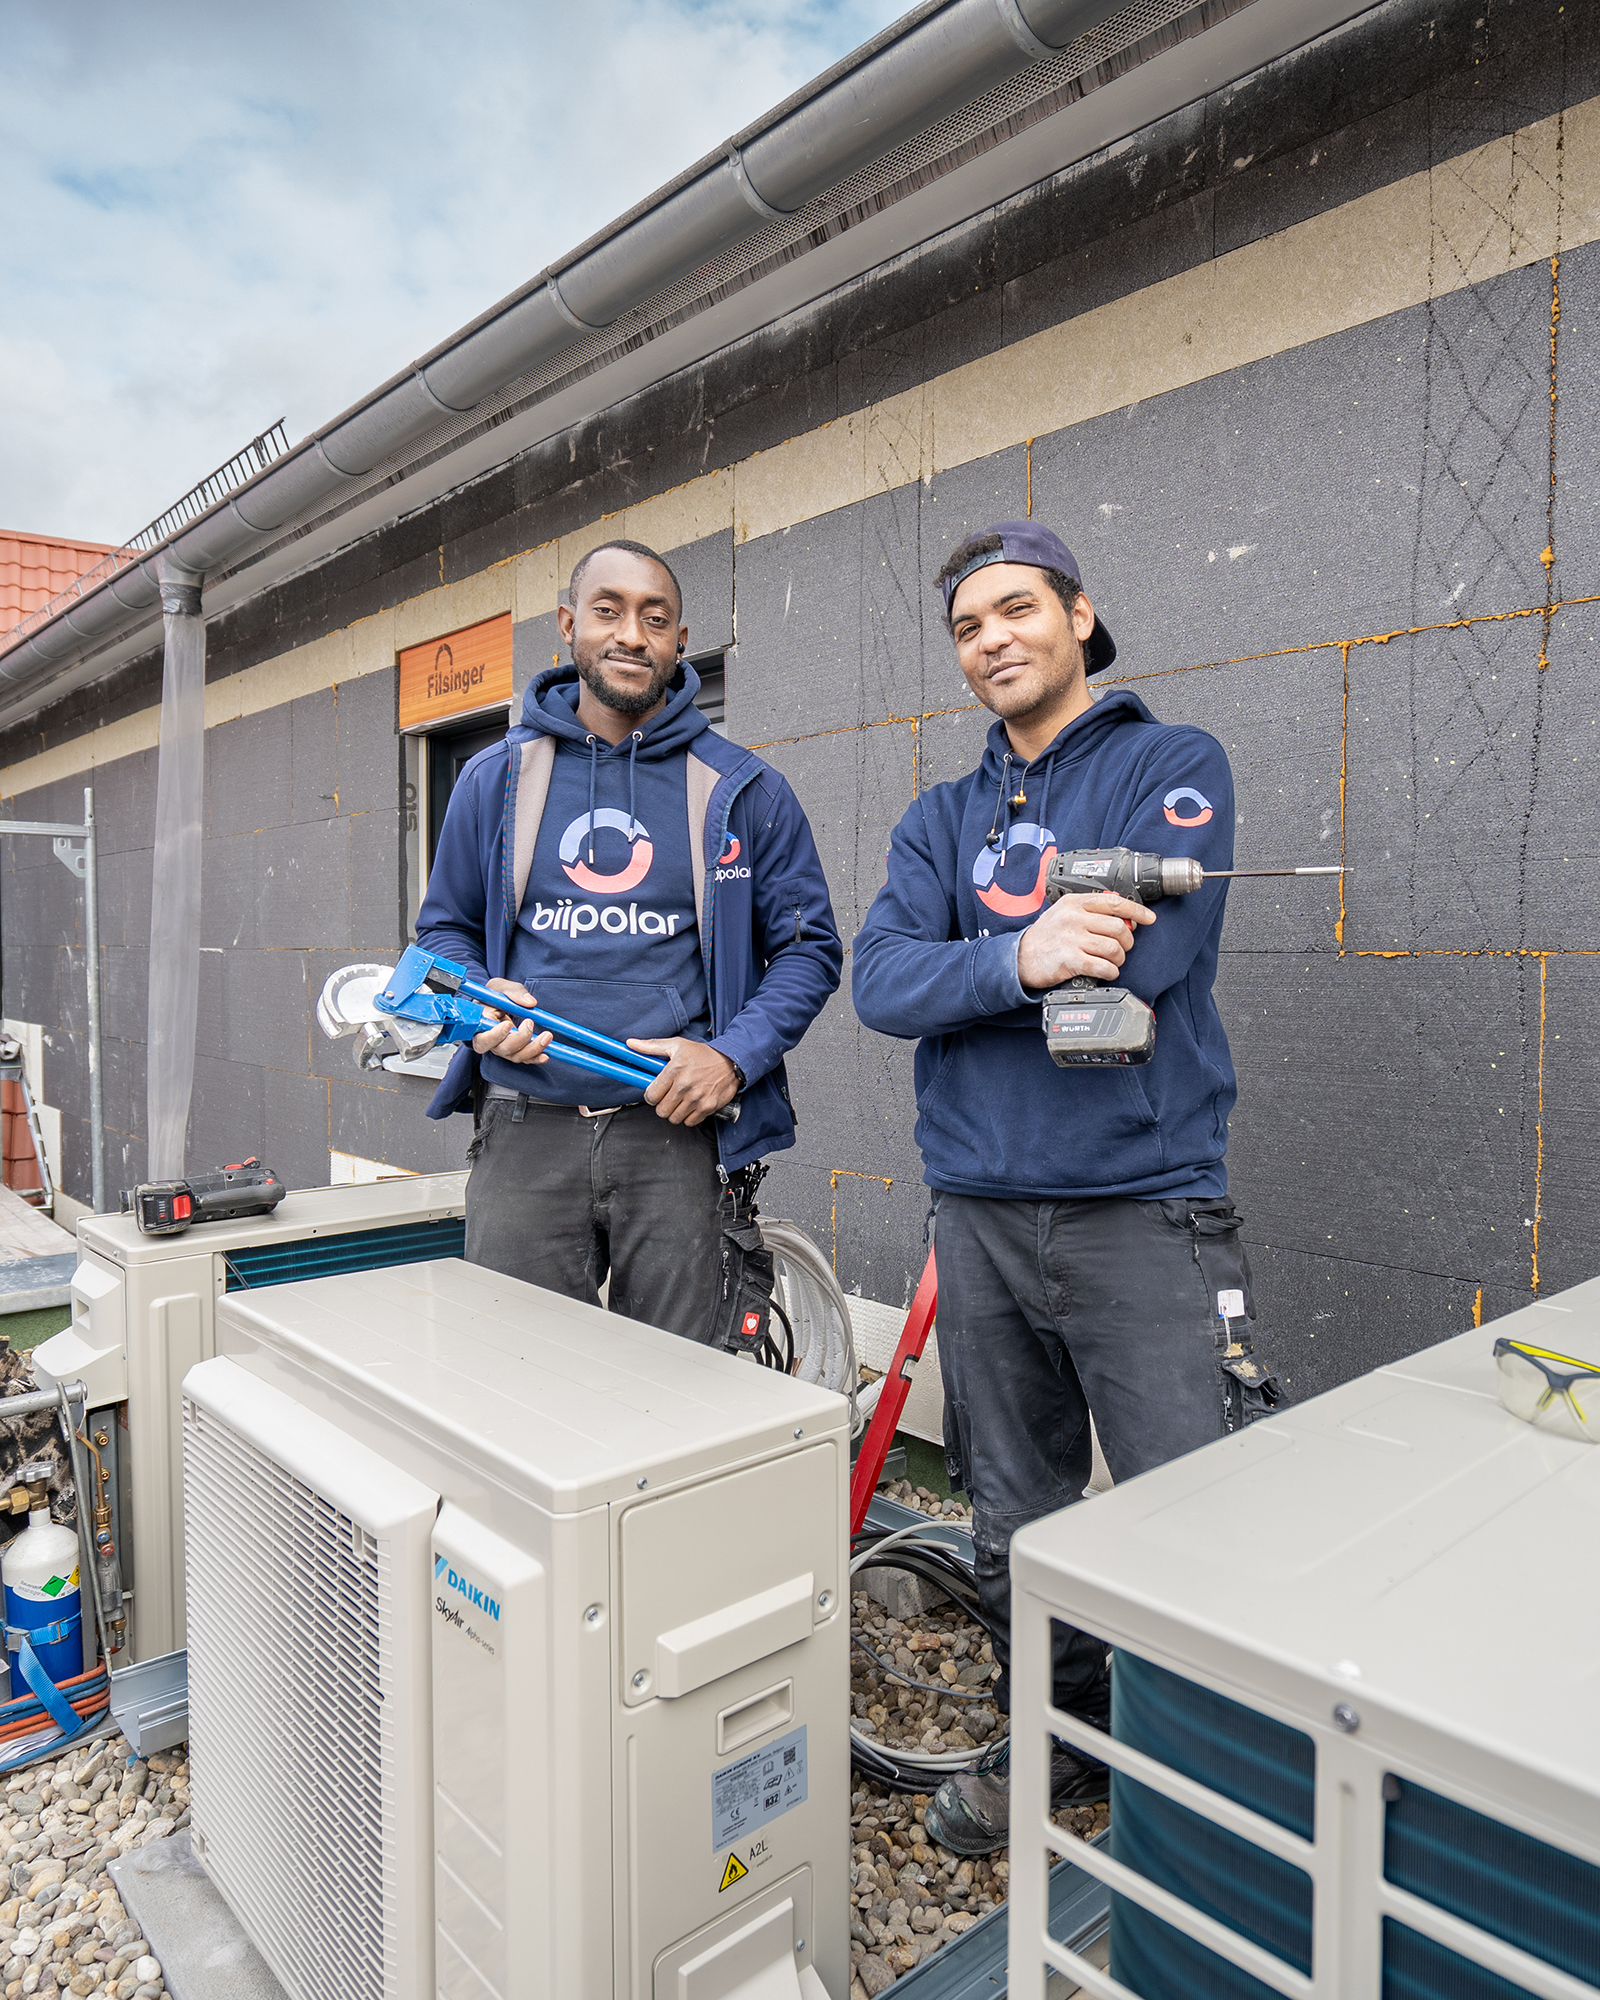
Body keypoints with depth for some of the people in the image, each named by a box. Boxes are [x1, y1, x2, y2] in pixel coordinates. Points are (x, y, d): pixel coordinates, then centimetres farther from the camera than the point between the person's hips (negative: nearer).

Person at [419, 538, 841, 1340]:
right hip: (524, 1136, 1)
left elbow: (809, 946, 6)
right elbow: (444, 928, 18)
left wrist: (733, 1056, -9)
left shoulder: (743, 790, 5)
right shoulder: (495, 779, 9)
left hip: (677, 1134, -1)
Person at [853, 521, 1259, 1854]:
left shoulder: (1175, 766, 1)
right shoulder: (941, 819, 13)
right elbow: (882, 981, -4)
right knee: (1015, 1523, 16)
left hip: (1141, 1208, -4)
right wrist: (1016, 958, -23)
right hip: (981, 1216, 5)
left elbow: (1143, 955, -17)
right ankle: (1058, 1743, 38)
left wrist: (960, 968, -8)